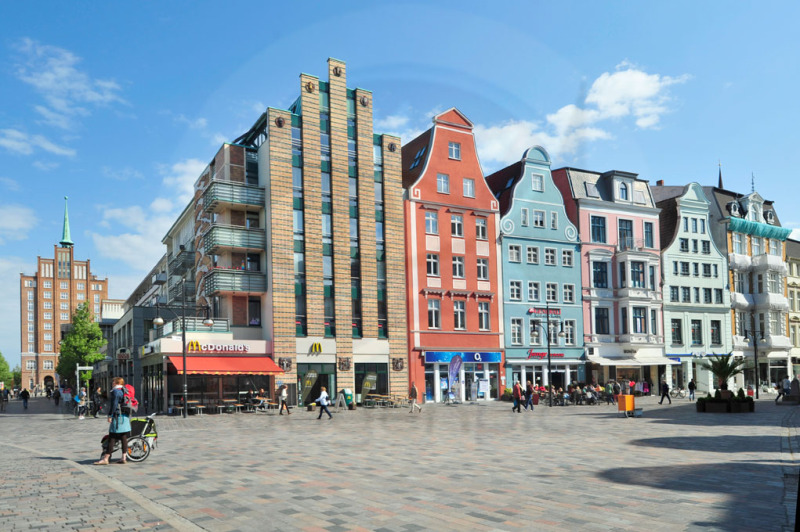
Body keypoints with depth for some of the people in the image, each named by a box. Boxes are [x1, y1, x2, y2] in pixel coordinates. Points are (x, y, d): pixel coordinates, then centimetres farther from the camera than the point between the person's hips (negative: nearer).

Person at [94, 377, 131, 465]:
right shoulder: (125, 391, 16)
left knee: (112, 438, -6)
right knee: (124, 438, 8)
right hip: (126, 417, 8)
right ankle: (124, 458, 9)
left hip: (117, 417, -8)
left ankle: (105, 458, -5)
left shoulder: (116, 391, -8)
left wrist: (110, 416, -14)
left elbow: (114, 404, -16)